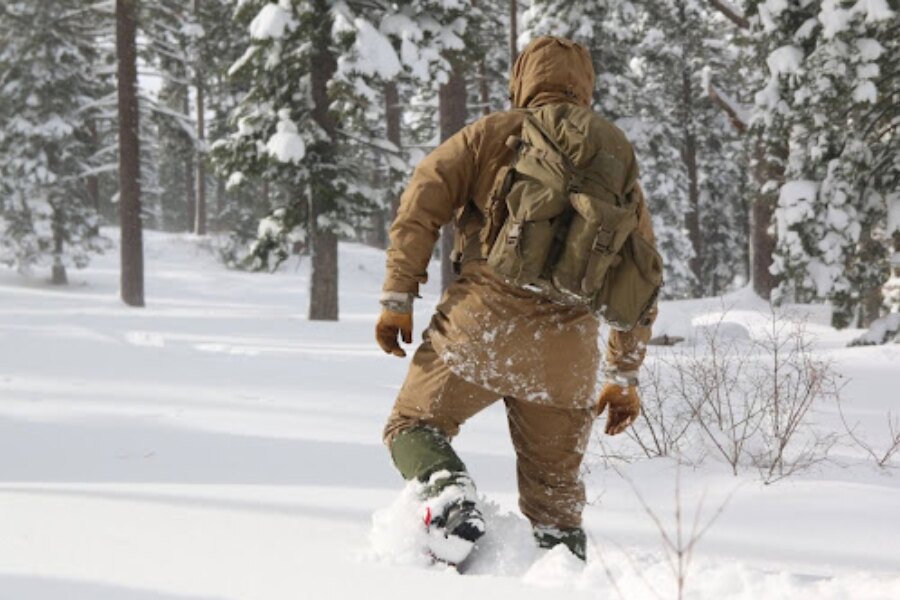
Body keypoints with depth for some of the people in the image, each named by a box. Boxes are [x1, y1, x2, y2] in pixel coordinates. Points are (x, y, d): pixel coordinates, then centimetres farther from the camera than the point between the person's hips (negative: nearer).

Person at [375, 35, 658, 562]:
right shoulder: (616, 154, 17)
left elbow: (423, 201, -3)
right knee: (556, 489, 15)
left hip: (480, 325, -2)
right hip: (568, 351, 3)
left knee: (414, 424, 13)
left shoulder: (493, 133, 10)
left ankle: (449, 490, -17)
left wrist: (398, 297, 0)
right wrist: (625, 375, 22)